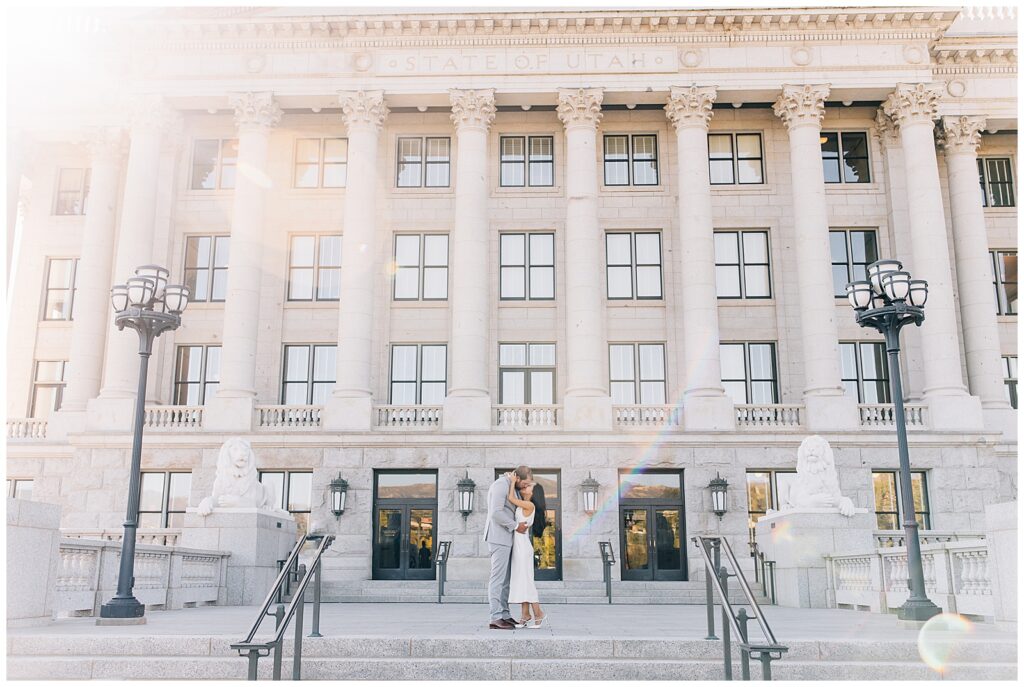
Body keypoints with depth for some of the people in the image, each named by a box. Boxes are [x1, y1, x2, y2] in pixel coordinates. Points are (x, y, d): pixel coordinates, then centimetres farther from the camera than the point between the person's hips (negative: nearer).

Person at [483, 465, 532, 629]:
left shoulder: (507, 486, 18)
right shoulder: (501, 485, -14)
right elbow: (496, 513, -23)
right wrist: (516, 526, -16)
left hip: (504, 538, 10)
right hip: (499, 537, -10)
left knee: (505, 579, 11)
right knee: (498, 578, -10)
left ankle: (505, 615, 14)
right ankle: (496, 618, -10)